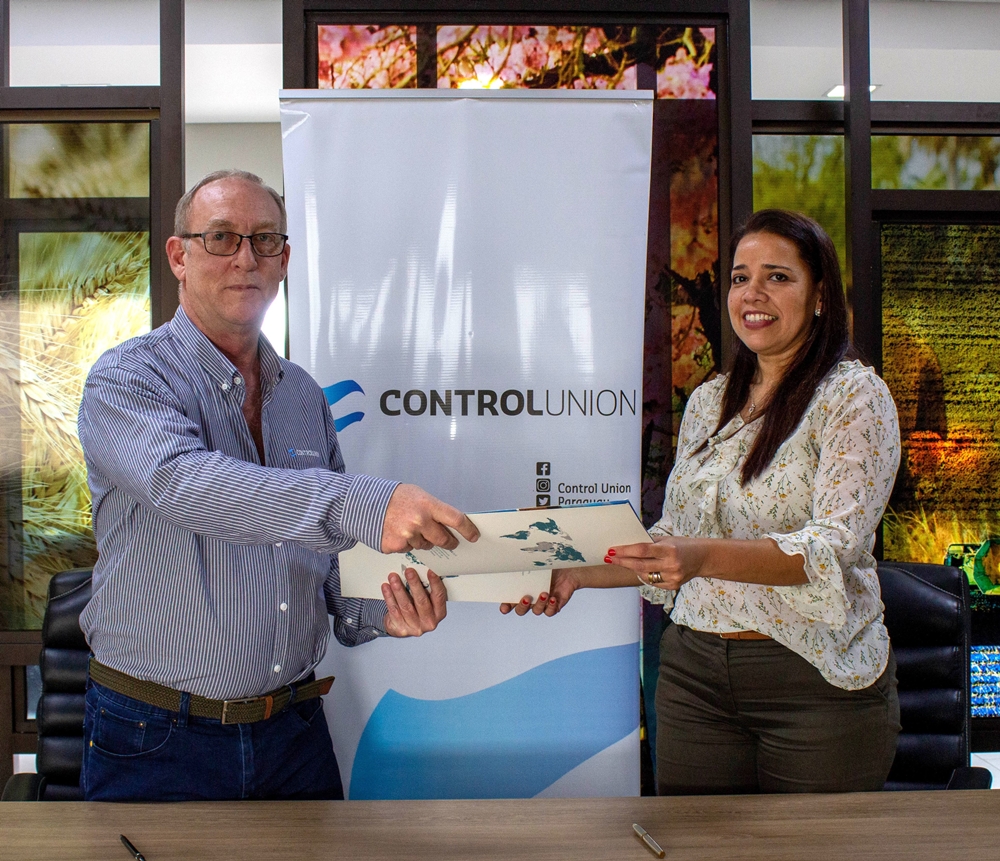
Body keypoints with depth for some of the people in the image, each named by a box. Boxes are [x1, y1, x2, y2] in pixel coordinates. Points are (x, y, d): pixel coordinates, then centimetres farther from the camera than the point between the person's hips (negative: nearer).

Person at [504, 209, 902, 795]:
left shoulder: (855, 395, -6)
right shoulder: (707, 402, 11)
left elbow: (833, 548, -19)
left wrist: (707, 557, -34)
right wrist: (577, 574, 0)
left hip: (817, 680, -4)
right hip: (694, 673, 5)